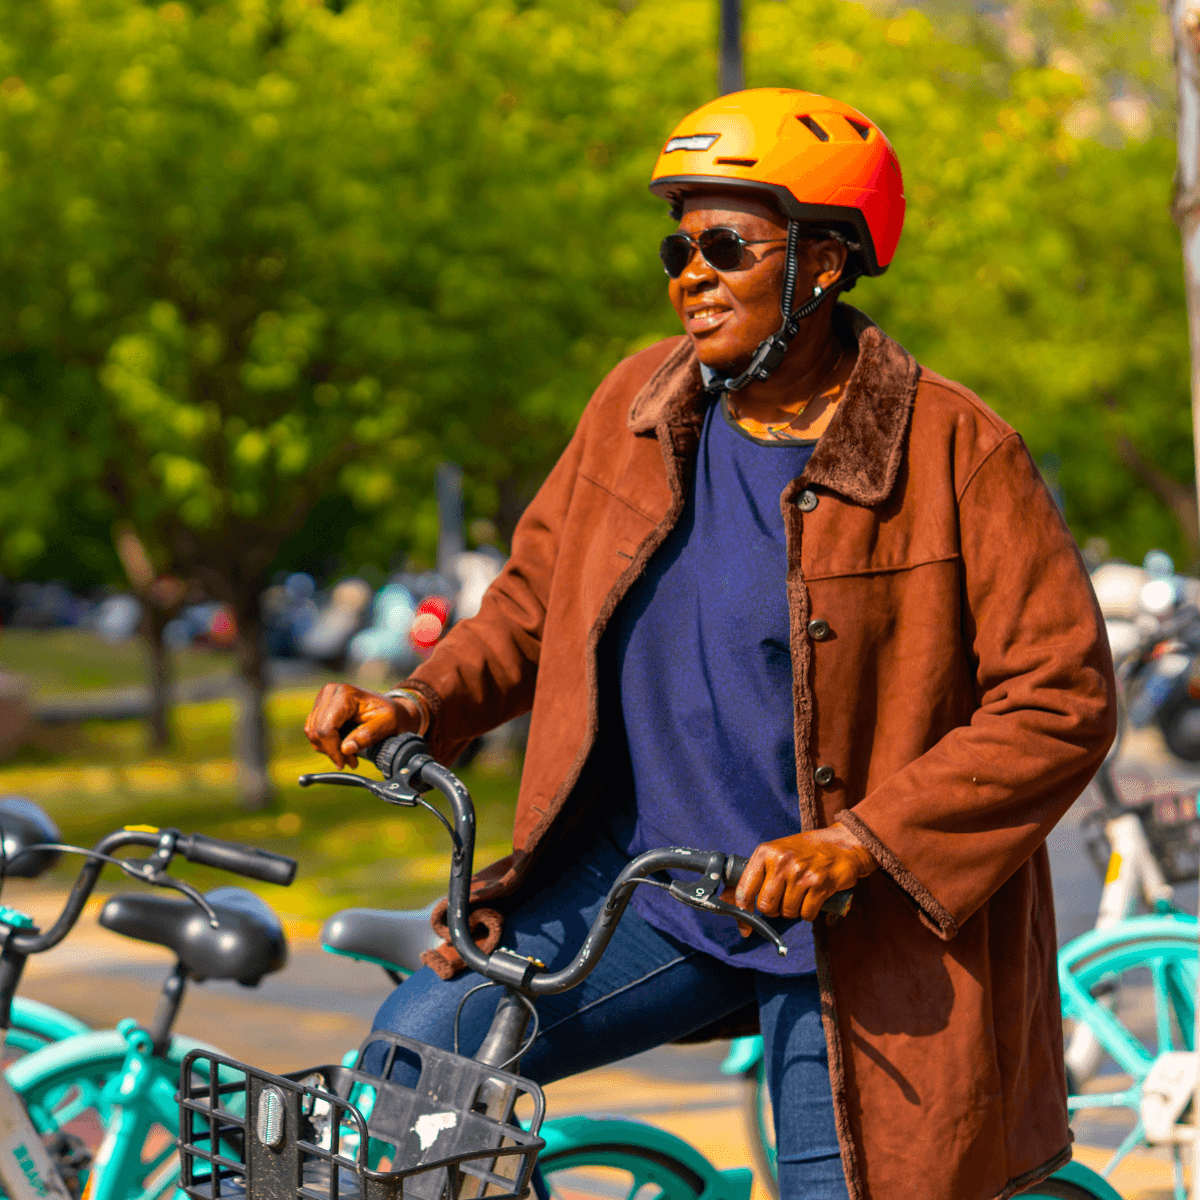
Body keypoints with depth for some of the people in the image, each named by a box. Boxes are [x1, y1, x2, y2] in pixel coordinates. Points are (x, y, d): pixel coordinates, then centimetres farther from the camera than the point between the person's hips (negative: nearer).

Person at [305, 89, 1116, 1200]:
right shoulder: (636, 405, 3)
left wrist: (860, 839, -23)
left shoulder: (954, 452, -12)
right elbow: (537, 593, 15)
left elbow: (1062, 700, -14)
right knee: (411, 1056, -12)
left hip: (853, 933, -4)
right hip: (641, 887, 4)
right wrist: (423, 703, -4)